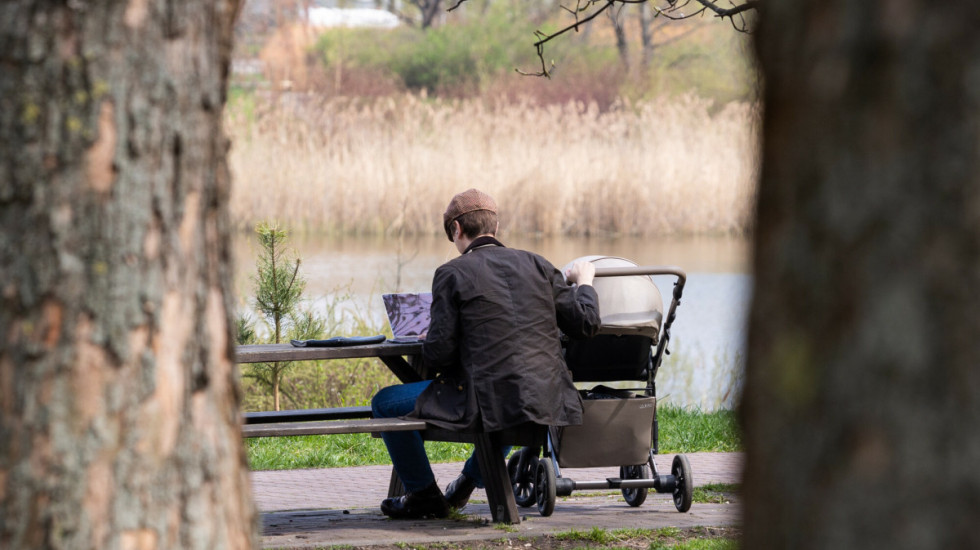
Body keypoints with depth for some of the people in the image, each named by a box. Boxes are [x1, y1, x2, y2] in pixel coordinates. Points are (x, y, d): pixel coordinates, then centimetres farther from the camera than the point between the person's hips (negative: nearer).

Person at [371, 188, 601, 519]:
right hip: (548, 402, 5)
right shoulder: (536, 265, 8)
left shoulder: (452, 274, -3)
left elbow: (438, 354, -8)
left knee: (385, 403, 14)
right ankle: (470, 479, 49)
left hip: (487, 403, -5)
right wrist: (583, 281, 27)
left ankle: (424, 495, 25)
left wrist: (428, 359, 17)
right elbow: (586, 323, 7)